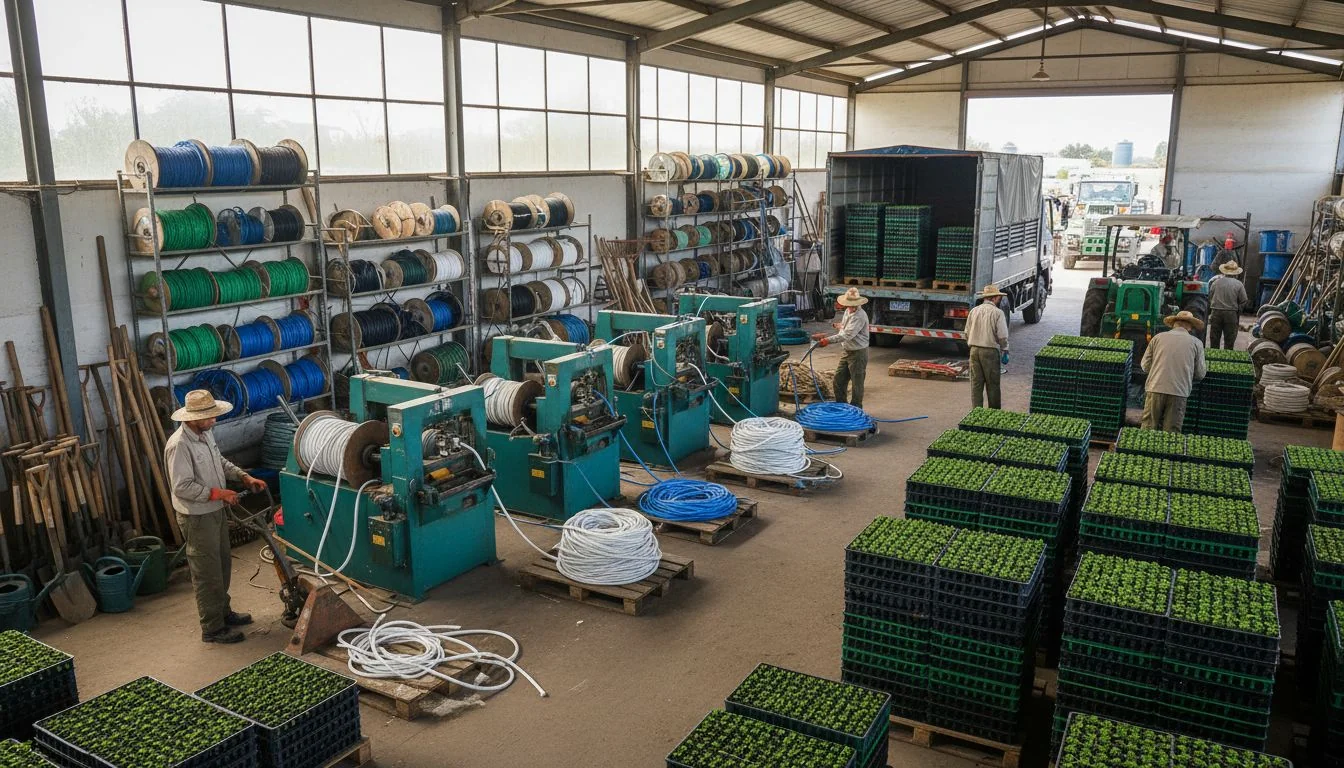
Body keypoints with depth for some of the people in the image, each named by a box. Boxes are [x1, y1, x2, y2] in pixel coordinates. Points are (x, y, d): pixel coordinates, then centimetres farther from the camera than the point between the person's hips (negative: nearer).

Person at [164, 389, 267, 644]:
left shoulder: (205, 434, 3)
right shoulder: (179, 445, -25)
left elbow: (220, 462, 18)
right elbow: (182, 487, -28)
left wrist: (244, 477, 4)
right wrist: (217, 493, -24)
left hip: (216, 511, 9)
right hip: (197, 518, -9)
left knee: (222, 566, 21)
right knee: (207, 574, 1)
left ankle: (223, 612, 37)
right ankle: (212, 628, 13)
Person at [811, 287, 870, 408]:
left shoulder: (860, 316, -22)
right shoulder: (847, 311, 8)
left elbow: (847, 335, -29)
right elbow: (841, 327, 19)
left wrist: (828, 340, -31)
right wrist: (824, 335, 6)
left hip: (858, 353, -9)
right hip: (847, 352, 9)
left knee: (857, 383, 1)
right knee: (839, 380, 13)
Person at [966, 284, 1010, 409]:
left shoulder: (974, 311, 4)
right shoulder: (998, 313, -10)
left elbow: (967, 333, 9)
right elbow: (1002, 336, -11)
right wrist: (1005, 352, -1)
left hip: (974, 350, 4)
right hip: (991, 351, -4)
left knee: (976, 383, 8)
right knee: (992, 384, 7)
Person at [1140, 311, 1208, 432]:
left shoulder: (1158, 337, 8)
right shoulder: (1196, 342, 7)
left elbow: (1145, 366, 8)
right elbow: (1200, 374, 8)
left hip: (1156, 389, 0)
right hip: (1179, 392, 0)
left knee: (1148, 428, 8)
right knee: (1171, 432, 6)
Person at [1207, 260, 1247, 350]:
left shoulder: (1216, 282, 0)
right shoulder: (1239, 284, -4)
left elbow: (1210, 297, 5)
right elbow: (1243, 301, -2)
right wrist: (1238, 310, 11)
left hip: (1216, 312, 1)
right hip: (1231, 314, -1)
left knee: (1214, 340, 10)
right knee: (1229, 341, 6)